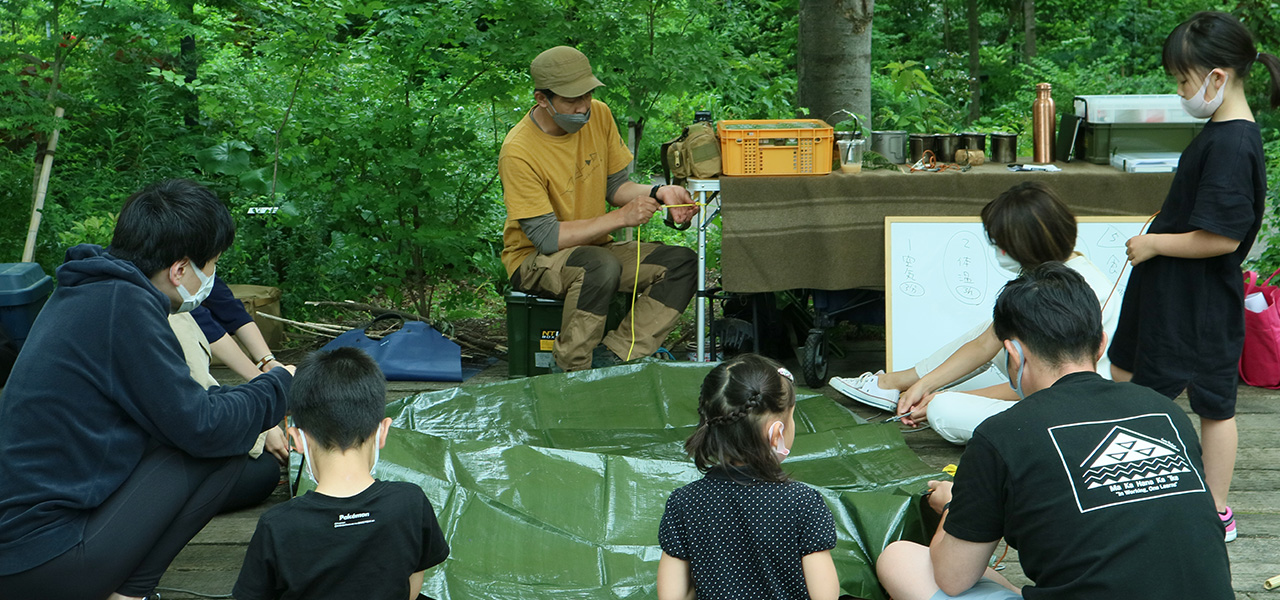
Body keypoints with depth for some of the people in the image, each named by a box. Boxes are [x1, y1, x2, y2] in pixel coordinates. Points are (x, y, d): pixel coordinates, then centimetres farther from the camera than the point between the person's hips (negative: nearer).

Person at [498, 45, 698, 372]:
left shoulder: (599, 115, -4)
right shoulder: (518, 152, -23)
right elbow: (546, 237, -24)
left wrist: (656, 193, -13)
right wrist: (621, 217, -27)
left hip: (594, 247, 7)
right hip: (535, 260, -7)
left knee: (683, 263, -12)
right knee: (602, 266, -38)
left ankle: (612, 357, -21)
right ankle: (572, 371, -22)